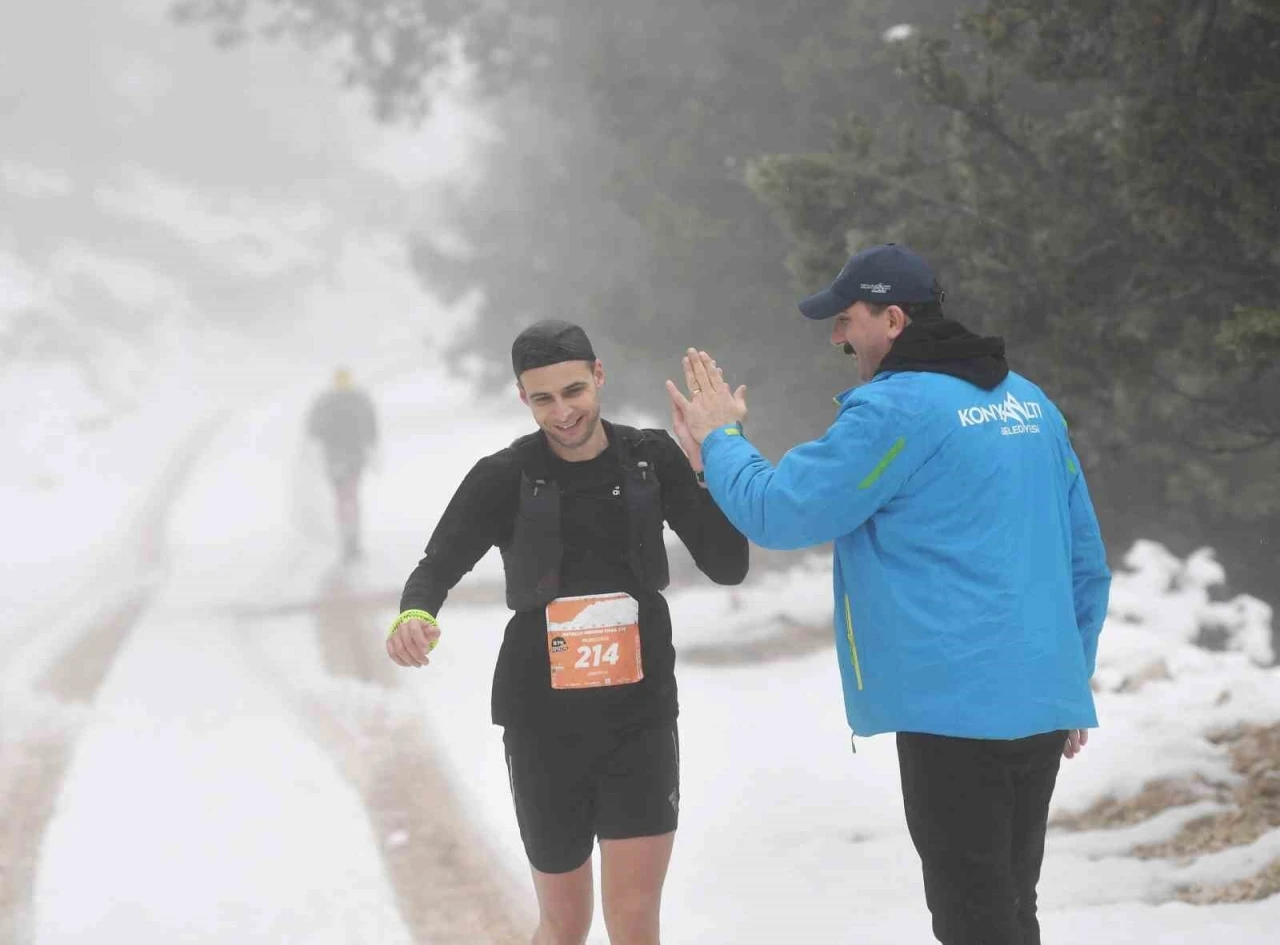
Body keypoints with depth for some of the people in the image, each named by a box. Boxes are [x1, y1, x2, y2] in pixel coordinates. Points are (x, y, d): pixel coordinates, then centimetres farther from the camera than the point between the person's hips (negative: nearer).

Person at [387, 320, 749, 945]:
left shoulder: (651, 459, -1)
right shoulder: (505, 478, -5)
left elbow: (728, 566, -3)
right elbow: (440, 564, -3)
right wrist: (413, 614, -27)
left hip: (640, 715, 0)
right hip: (544, 724, 0)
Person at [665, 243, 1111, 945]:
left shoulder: (895, 409, -12)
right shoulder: (1029, 402, 13)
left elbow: (775, 511, -8)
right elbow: (1085, 557, 17)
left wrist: (718, 438, 10)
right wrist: (1071, 679, 24)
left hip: (956, 704, -8)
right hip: (1043, 703, 8)